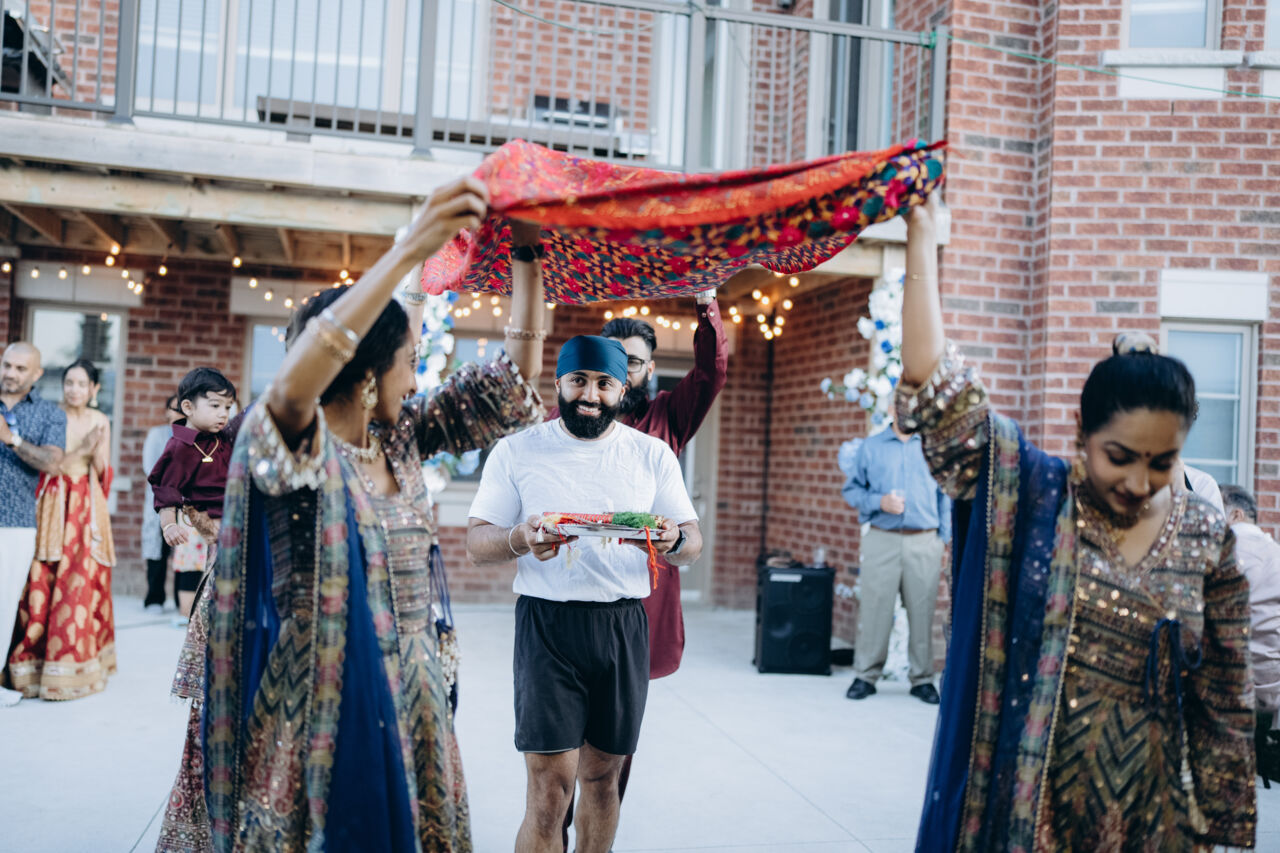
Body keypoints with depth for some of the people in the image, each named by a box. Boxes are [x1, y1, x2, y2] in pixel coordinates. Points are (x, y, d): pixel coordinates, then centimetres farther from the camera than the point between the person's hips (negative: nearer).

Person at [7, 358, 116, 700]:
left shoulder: (101, 422, 7)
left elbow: (102, 474, 7)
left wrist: (96, 448, -10)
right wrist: (80, 451, -17)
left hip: (85, 511, 2)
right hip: (50, 508, -2)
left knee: (82, 587, -1)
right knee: (41, 585, -4)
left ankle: (72, 669, 9)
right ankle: (34, 664, 7)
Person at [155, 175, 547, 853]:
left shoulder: (401, 439, 5)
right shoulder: (301, 450, -14)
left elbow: (512, 379, 7)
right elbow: (292, 386, -37)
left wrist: (528, 256, -1)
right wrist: (409, 250, -40)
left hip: (409, 710, 7)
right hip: (322, 715, -6)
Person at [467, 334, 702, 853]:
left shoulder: (652, 455, 9)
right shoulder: (517, 452, 4)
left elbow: (693, 542, 8)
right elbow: (476, 543, 1)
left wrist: (672, 541, -17)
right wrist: (521, 538, -22)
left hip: (624, 627, 2)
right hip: (547, 622, -2)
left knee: (602, 775, 12)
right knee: (550, 784, -6)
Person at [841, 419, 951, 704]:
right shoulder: (871, 447, 8)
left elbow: (945, 496, 11)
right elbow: (852, 490, 8)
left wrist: (943, 539, 5)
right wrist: (879, 502, -10)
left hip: (924, 544, 1)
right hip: (882, 541, 0)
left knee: (922, 613, 3)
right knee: (874, 609, 0)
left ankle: (922, 678, 15)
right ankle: (866, 675, 12)